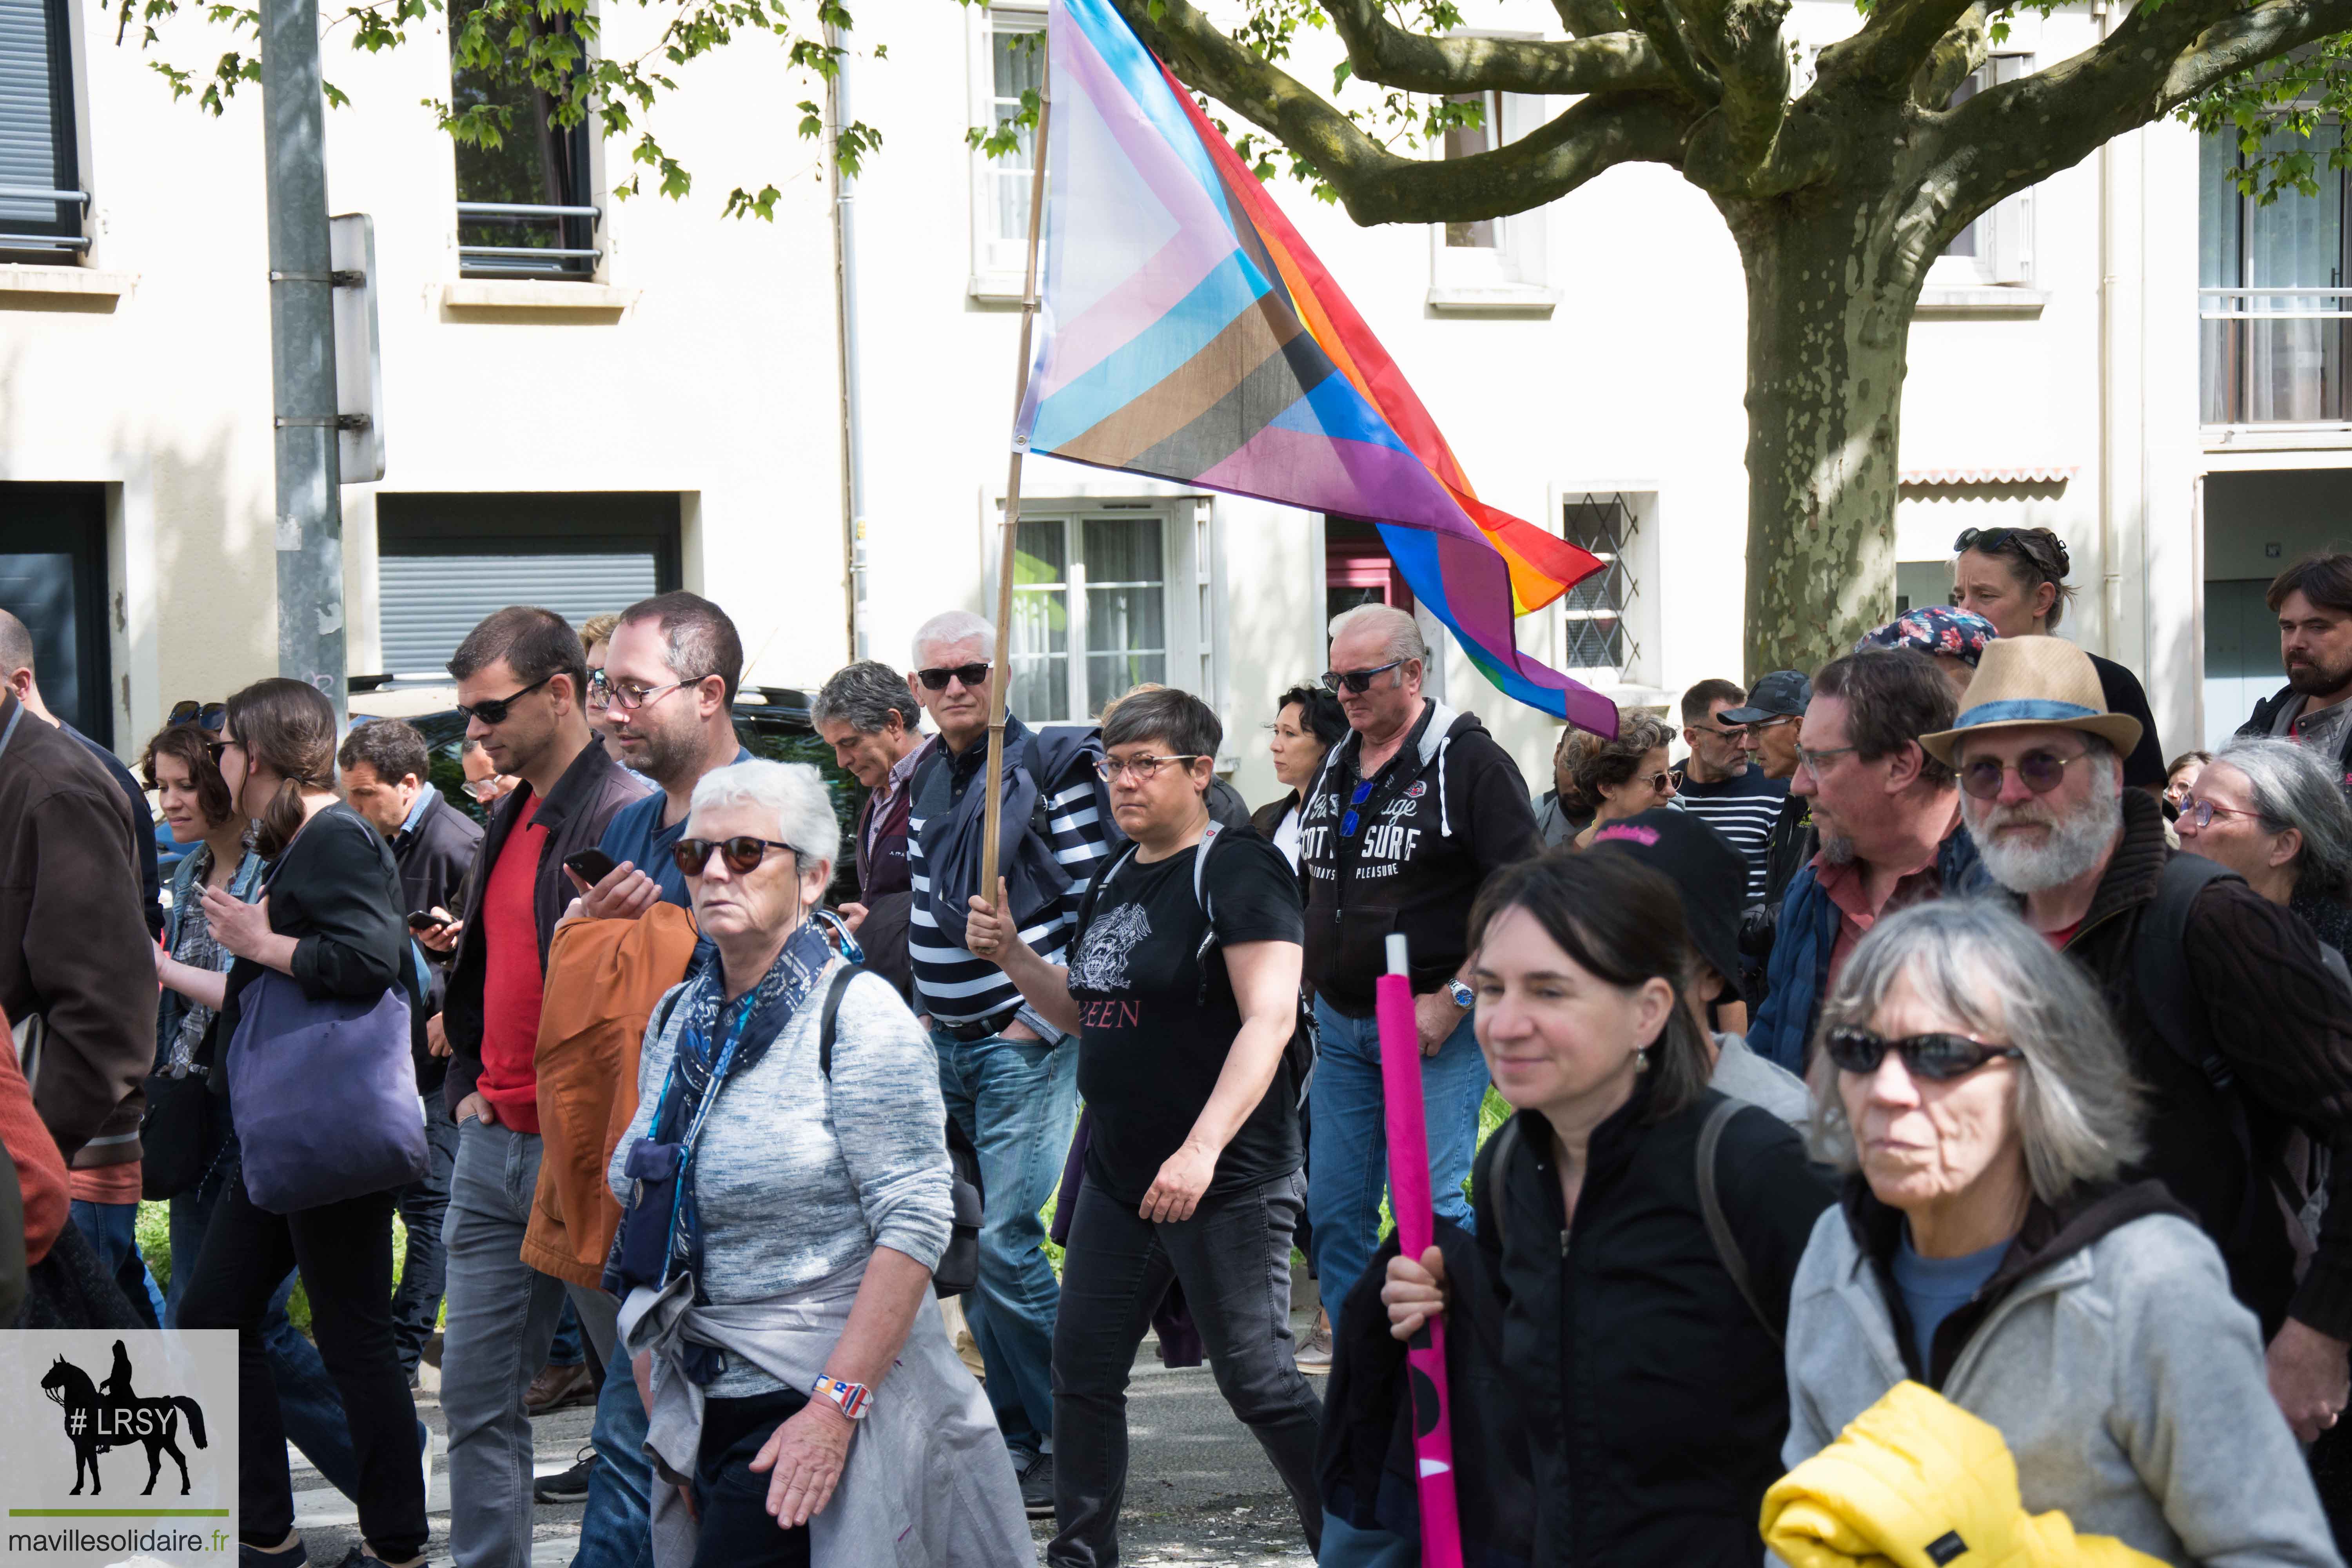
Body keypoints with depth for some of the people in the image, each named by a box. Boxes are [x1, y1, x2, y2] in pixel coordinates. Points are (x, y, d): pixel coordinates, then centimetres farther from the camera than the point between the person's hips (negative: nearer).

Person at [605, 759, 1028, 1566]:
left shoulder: (857, 1014, -10)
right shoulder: (676, 1021, 11)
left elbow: (915, 1224, -17)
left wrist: (835, 1406, -21)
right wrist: (654, 1377, 12)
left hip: (814, 1407, -7)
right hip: (705, 1405, 7)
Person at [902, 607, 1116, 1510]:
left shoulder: (1053, 766, -7)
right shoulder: (921, 781, 13)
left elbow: (1097, 903, -11)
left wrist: (1045, 1017, -13)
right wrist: (921, 1008, 13)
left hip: (1024, 1040, -7)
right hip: (944, 1043, 7)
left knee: (1004, 1242, -13)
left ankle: (1064, 1439, -2)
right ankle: (1014, 1432, 16)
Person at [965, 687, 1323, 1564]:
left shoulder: (1238, 870, -12)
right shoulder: (1116, 880, 14)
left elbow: (1271, 1017, -20)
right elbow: (1083, 1012, 24)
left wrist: (1203, 1148, -28)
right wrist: (1010, 955, 5)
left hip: (1229, 1182, -8)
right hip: (1119, 1175, 9)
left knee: (1257, 1381, -6)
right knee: (1082, 1367, 11)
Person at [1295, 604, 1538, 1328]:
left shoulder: (1470, 763, -8)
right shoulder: (1336, 768, 15)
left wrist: (1455, 997, -18)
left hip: (1436, 1023, -7)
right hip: (1340, 1021, 7)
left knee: (1426, 1205, -10)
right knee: (1333, 1211, 7)